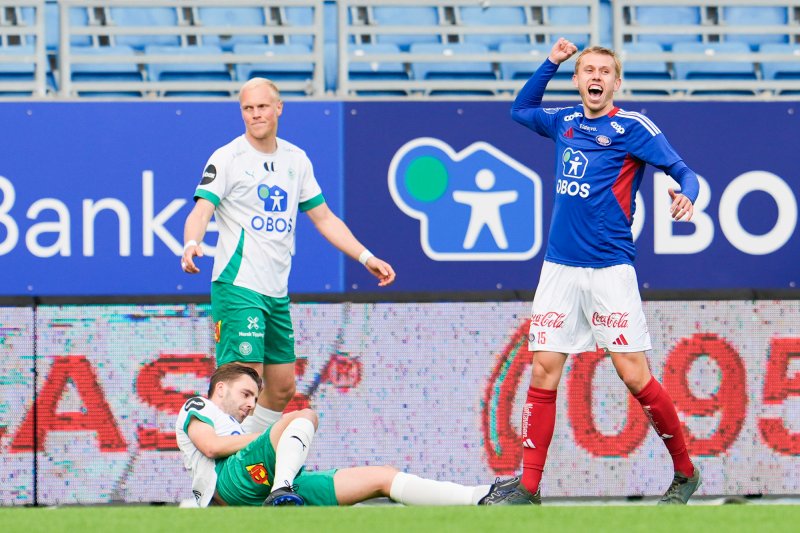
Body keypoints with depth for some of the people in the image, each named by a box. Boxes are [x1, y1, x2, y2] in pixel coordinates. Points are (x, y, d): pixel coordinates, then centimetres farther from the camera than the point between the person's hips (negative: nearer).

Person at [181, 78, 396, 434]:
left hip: (276, 293, 7)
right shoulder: (227, 158, -6)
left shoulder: (296, 160, 12)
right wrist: (192, 243, -39)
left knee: (282, 388, 11)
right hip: (237, 287, -7)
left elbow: (324, 218, 20)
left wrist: (366, 257, 13)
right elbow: (201, 210, -18)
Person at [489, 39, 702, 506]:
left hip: (609, 270, -5)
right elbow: (520, 110, 33)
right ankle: (529, 489, 3)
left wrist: (686, 195, -32)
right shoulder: (565, 122, 13)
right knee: (543, 372, 0)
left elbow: (683, 172, -10)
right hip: (559, 269, 5)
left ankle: (685, 472, 9)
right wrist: (551, 62, 21)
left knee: (634, 375, -8)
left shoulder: (632, 127, -4)